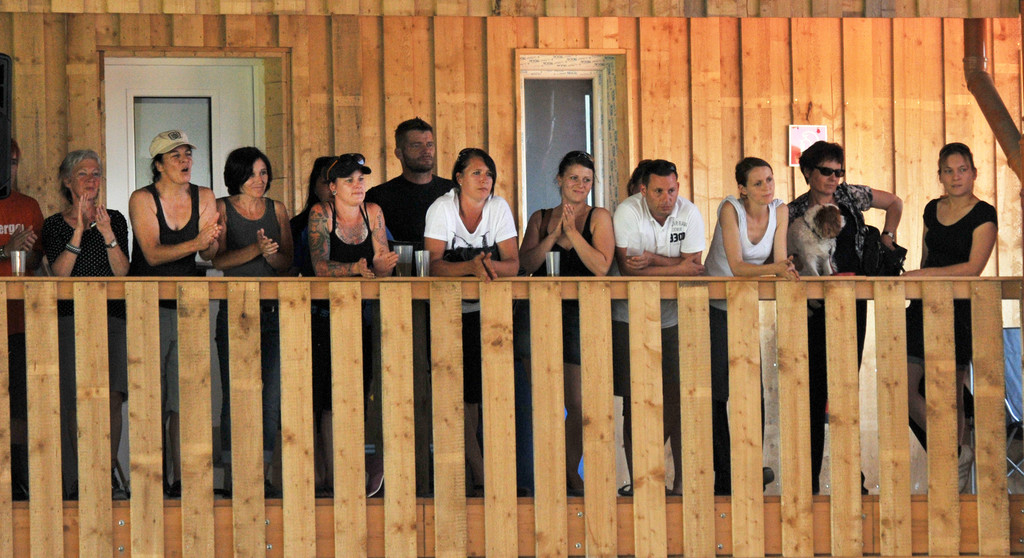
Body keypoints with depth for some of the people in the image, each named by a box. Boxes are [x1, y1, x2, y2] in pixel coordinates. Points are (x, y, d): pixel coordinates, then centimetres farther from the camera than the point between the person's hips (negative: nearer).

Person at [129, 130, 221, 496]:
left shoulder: (204, 198, 5)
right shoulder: (142, 200, -6)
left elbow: (208, 255, 1)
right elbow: (152, 254, -17)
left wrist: (211, 240, -23)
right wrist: (195, 242, -32)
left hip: (187, 305, 3)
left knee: (185, 397, -1)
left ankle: (180, 478, 3)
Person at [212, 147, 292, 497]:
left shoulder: (277, 210, 13)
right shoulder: (221, 208, 3)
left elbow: (287, 262, 10)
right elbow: (218, 259, -7)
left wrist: (270, 252, -12)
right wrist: (256, 250, -20)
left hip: (273, 308, 3)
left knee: (272, 394, 0)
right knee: (235, 393, -5)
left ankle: (262, 474, 5)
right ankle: (231, 474, 0)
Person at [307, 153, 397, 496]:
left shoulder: (373, 212, 7)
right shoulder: (321, 214, -4)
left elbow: (381, 269, 3)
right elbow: (320, 267, -14)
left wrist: (383, 265, -21)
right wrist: (356, 268, -31)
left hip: (363, 310, 3)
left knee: (360, 388, -4)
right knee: (331, 392, -10)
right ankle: (332, 472, -7)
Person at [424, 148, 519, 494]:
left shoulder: (499, 208, 0)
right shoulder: (441, 208, -7)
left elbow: (513, 265, -5)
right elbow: (434, 264, -18)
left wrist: (490, 265, -27)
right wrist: (470, 267, -34)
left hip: (487, 309, 2)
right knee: (463, 392, -11)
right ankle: (480, 475, -3)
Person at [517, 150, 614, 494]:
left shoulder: (599, 218, 5)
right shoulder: (540, 219, 13)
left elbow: (601, 266, -8)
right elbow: (526, 263, -1)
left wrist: (573, 231, -11)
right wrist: (554, 234, -10)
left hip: (579, 313, -2)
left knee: (578, 404, -2)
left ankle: (571, 472, 12)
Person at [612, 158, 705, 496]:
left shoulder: (689, 213, -2)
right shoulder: (627, 212, -11)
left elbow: (693, 265, -8)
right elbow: (628, 268, -18)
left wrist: (651, 259, -19)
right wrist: (677, 268, -15)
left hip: (674, 319, 2)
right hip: (630, 318, -2)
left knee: (678, 400, -2)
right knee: (635, 402, -3)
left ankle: (681, 481, 6)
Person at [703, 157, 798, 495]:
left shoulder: (780, 210, -6)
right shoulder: (730, 209, -20)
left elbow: (779, 261, -8)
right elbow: (736, 266, -27)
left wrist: (787, 270, -29)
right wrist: (775, 268, -41)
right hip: (714, 305, -4)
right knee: (717, 390, -4)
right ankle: (723, 477, 0)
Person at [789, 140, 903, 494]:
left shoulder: (851, 196, 7)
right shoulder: (794, 212, -1)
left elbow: (894, 203, 22)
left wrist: (887, 237, 13)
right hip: (815, 305, -3)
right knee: (816, 388, -7)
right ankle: (810, 476, -2)